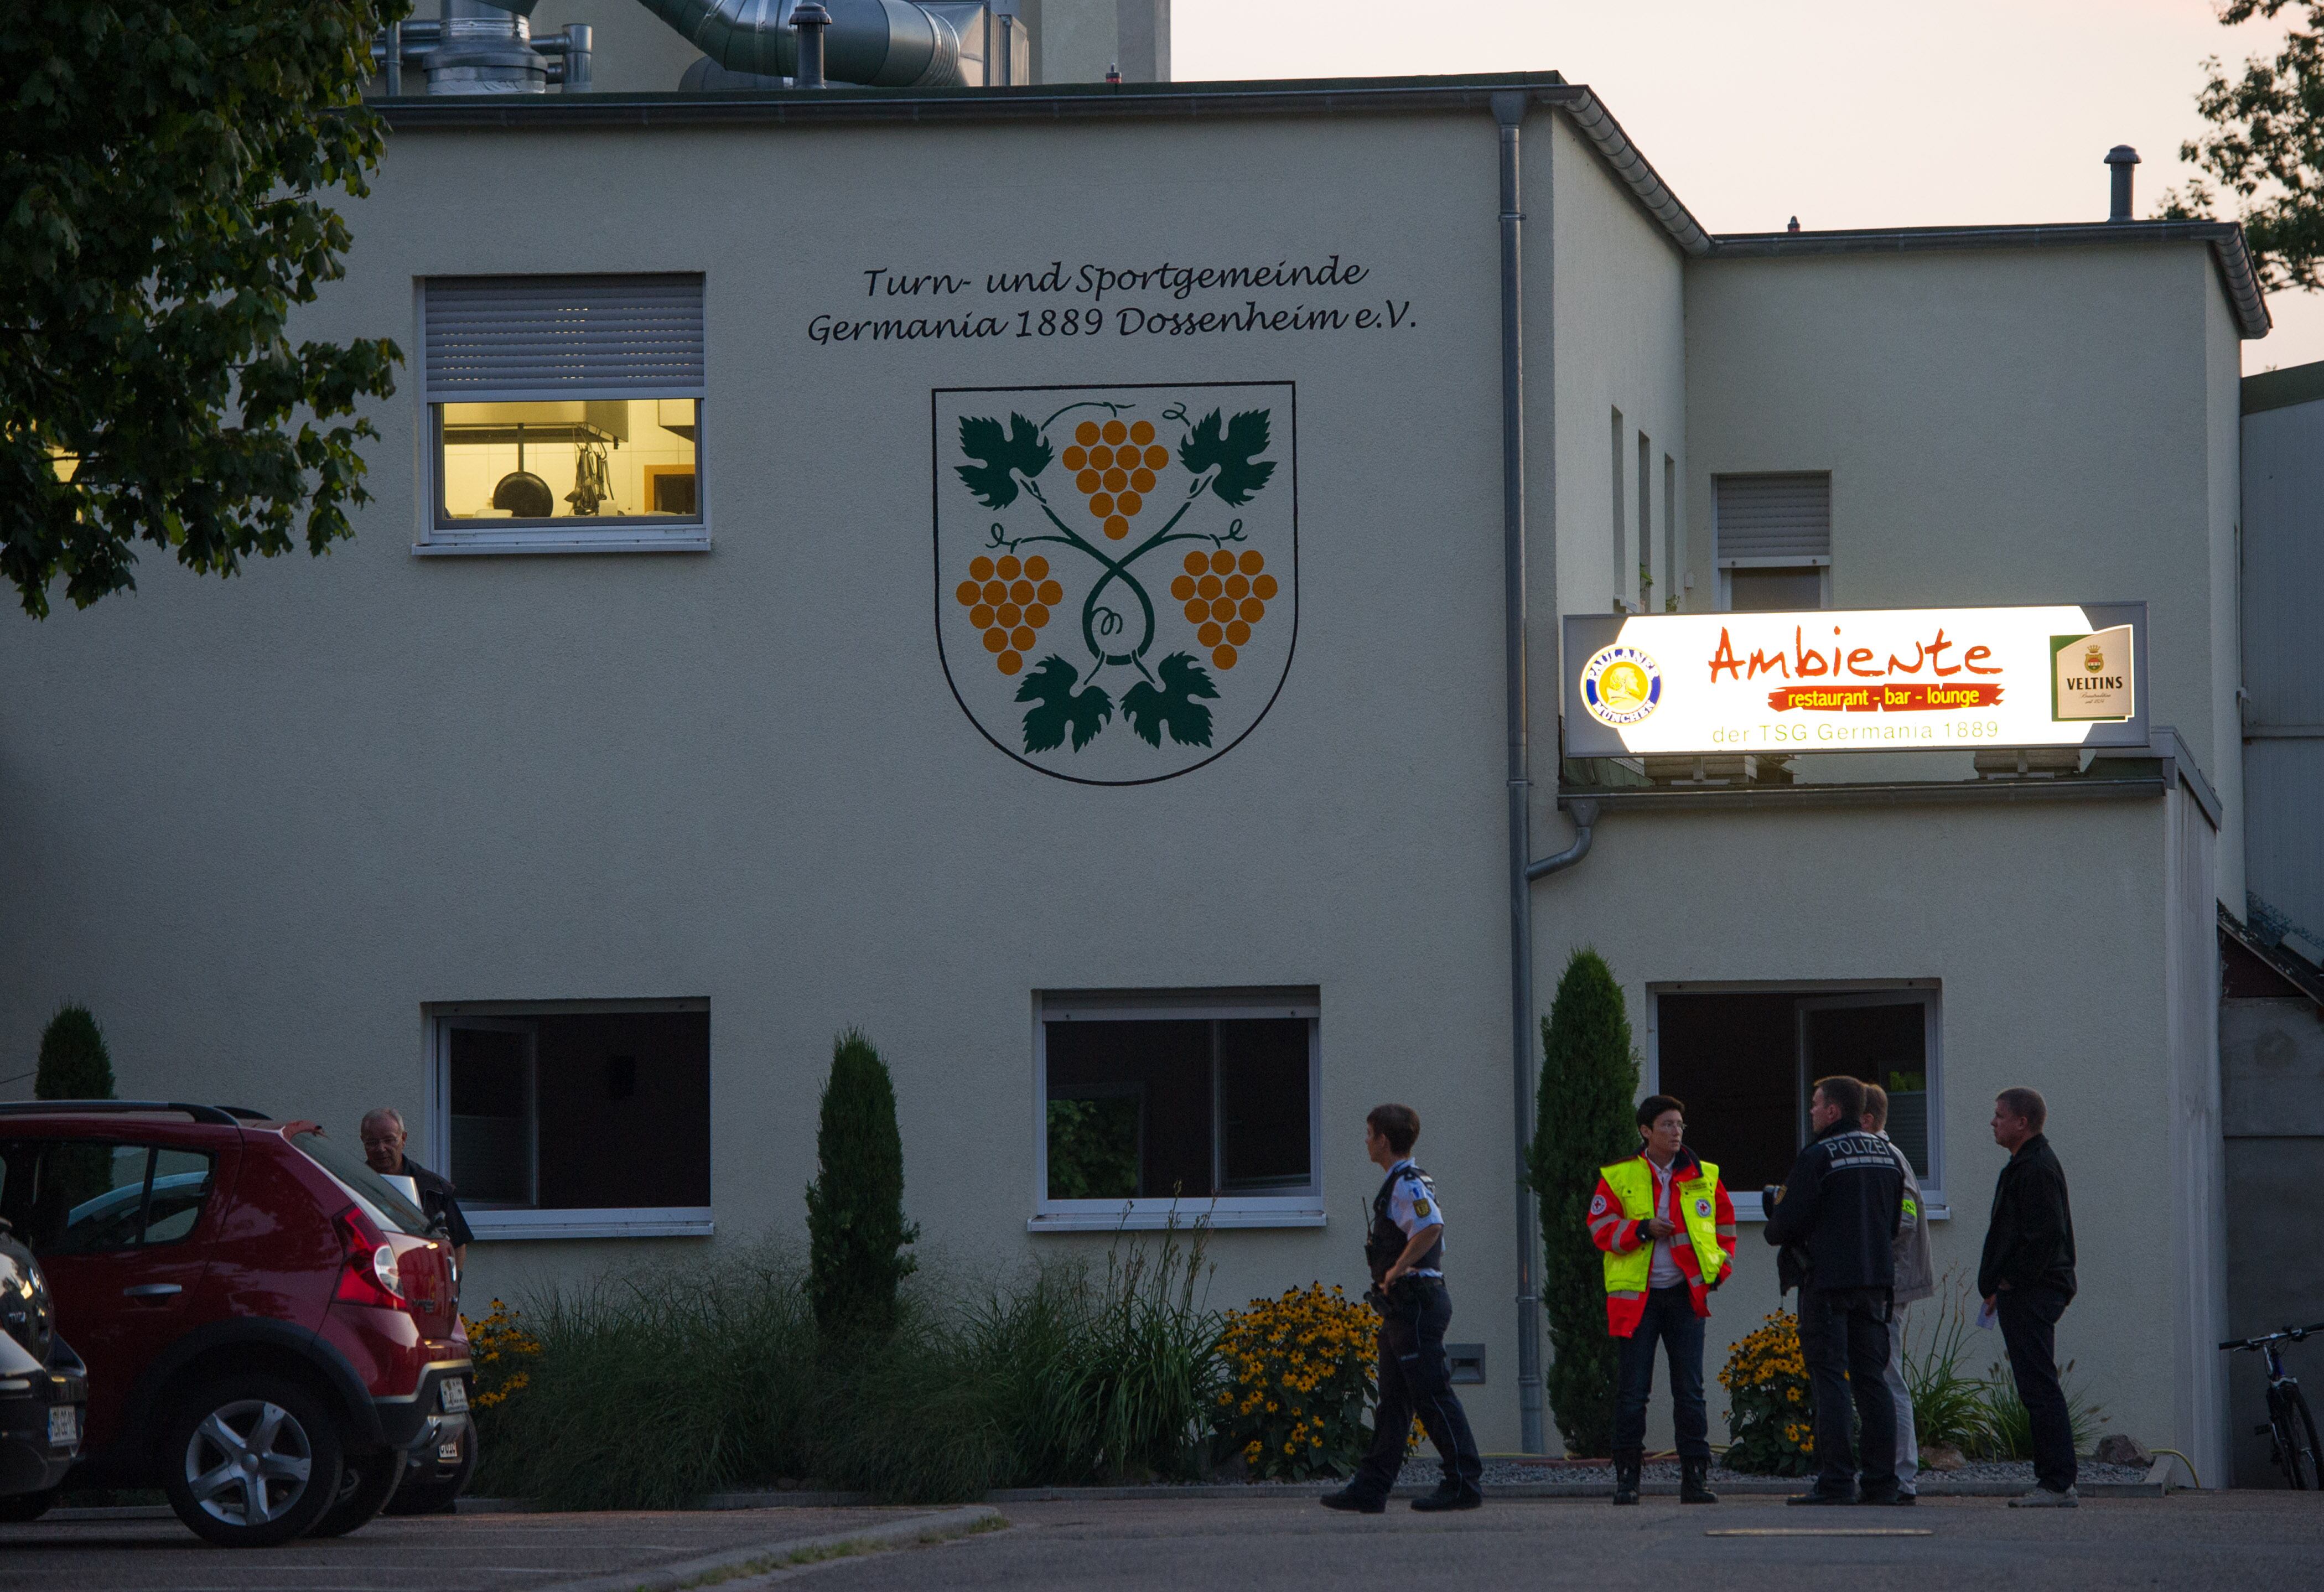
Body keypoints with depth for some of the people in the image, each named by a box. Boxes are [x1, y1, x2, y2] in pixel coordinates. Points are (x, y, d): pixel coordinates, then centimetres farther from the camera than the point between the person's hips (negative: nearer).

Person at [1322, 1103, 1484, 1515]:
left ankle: (1465, 1483, -7)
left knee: (1433, 1396, -8)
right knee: (1393, 1400, 10)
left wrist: (1397, 1269, -22)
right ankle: (1370, 1489, 12)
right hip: (1404, 1307, 11)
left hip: (1415, 1305, -11)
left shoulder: (1407, 1185, -14)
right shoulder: (1407, 1183, 18)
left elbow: (1432, 1227, -33)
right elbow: (1434, 1235, 27)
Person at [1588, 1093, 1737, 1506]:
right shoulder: (1619, 1178, 1)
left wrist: (1720, 1267, 5)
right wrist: (1643, 1229, -15)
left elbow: (1725, 1223, 18)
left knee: (1690, 1389, 0)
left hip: (1685, 1294, 2)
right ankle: (1626, 1476, 5)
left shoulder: (1704, 1178, 8)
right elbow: (1601, 1227, -2)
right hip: (1637, 1296, -2)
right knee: (1633, 1389, -2)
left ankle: (1695, 1476, 3)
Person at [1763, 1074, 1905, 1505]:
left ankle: (1836, 1482, -10)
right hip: (1874, 1280, 7)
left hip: (1827, 1279, -7)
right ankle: (1881, 1481, 5)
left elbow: (1789, 1221, -13)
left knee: (1829, 1379, -5)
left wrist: (1775, 1224, 9)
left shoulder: (1818, 1156, -11)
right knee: (1872, 1379, 8)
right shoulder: (1886, 1156, 12)